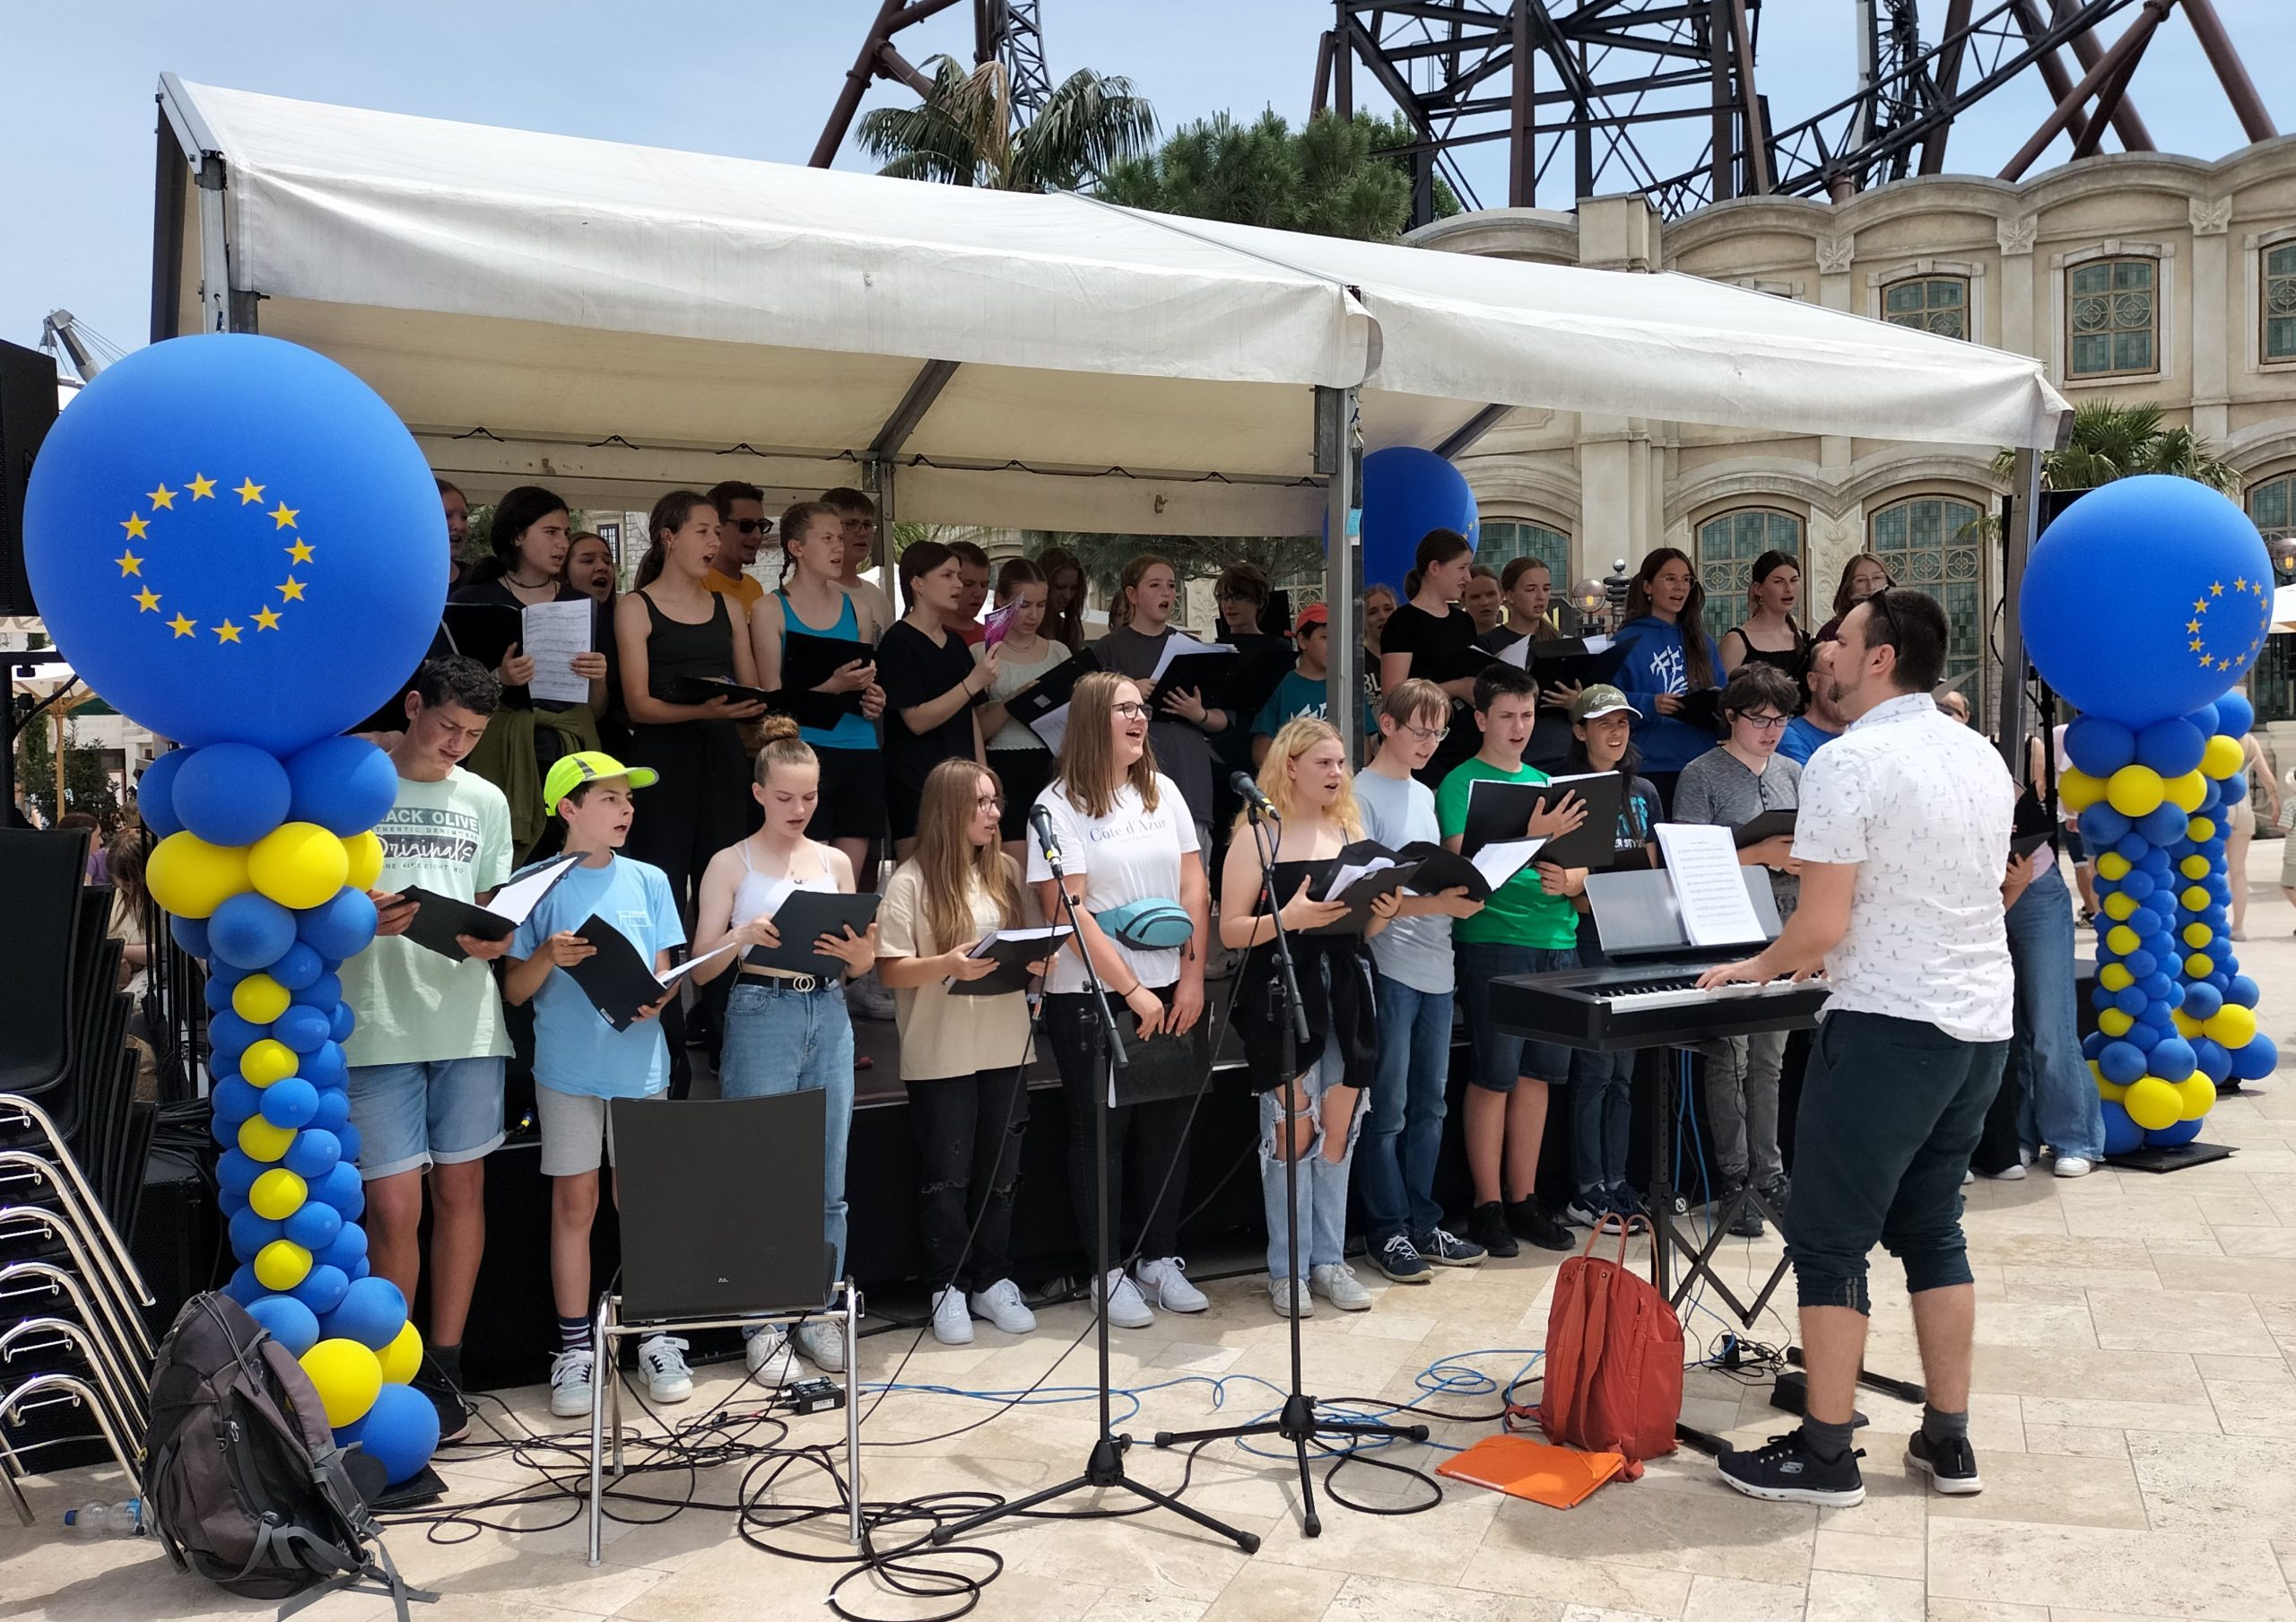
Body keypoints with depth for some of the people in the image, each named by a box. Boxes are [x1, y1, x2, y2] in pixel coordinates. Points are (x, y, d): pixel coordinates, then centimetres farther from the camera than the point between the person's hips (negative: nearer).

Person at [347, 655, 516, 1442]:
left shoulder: (485, 801, 11)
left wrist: (495, 939, -6)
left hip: (467, 1020, 4)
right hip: (377, 1028, -4)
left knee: (460, 1191, 9)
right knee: (394, 1207, -4)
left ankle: (442, 1369, 21)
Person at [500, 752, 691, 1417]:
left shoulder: (648, 881, 6)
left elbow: (665, 973, 7)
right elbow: (513, 990, 1)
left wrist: (655, 999, -15)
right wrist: (547, 957, -18)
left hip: (640, 1062, 1)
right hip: (567, 1067, -1)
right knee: (574, 1205, 5)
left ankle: (657, 1339, 18)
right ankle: (575, 1350, 15)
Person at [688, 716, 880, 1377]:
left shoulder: (835, 862, 11)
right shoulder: (731, 864, 1)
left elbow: (863, 964, 14)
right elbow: (701, 968, -1)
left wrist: (855, 950, -9)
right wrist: (744, 935, -20)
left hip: (829, 1014, 4)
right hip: (761, 1016, -3)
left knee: (828, 1181, 6)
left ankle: (819, 1314, 19)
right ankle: (762, 1324, 11)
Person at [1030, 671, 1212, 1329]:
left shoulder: (1162, 791, 9)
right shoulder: (1061, 804, -7)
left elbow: (1194, 887, 8)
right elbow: (1068, 911, -13)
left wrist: (1192, 979, -1)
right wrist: (1132, 990, -15)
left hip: (1172, 992, 5)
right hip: (1093, 997, -5)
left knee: (1168, 1126, 9)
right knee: (1102, 1132, 4)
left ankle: (1160, 1258, 23)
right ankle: (1108, 1271, 15)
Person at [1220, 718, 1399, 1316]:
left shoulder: (1351, 830, 12)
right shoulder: (1258, 835, -4)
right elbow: (1231, 931, -8)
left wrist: (1383, 912, -4)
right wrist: (1290, 918, -22)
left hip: (1346, 991, 5)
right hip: (1282, 992, -5)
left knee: (1339, 1129, 8)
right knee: (1293, 1128, -4)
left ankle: (1329, 1259, 20)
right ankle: (1287, 1270, 8)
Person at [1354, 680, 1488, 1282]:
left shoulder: (1425, 795, 16)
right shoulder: (1362, 795, -8)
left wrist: (1465, 891, 1)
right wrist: (1435, 904, -23)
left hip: (1436, 967, 8)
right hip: (1389, 968, -8)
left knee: (1429, 1104, 12)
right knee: (1388, 1109, -1)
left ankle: (1422, 1223, 22)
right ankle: (1386, 1230, 10)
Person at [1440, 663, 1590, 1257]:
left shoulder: (1545, 782, 17)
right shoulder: (1461, 782, -2)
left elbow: (1577, 860, 19)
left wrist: (1569, 878, -4)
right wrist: (1533, 834, -24)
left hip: (1556, 940, 6)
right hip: (1492, 940, -6)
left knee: (1537, 1073, 10)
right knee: (1495, 1076, -3)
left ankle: (1524, 1199, 19)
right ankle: (1488, 1204, 7)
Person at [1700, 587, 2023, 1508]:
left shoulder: (1849, 762, -15)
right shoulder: (1984, 757, 10)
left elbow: (1822, 926, -19)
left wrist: (1760, 966, 2)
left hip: (1890, 1025, -8)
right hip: (1983, 1022, 8)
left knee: (1829, 1238, 2)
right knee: (1931, 1227, 18)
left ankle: (1824, 1456, 9)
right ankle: (1947, 1441, 24)